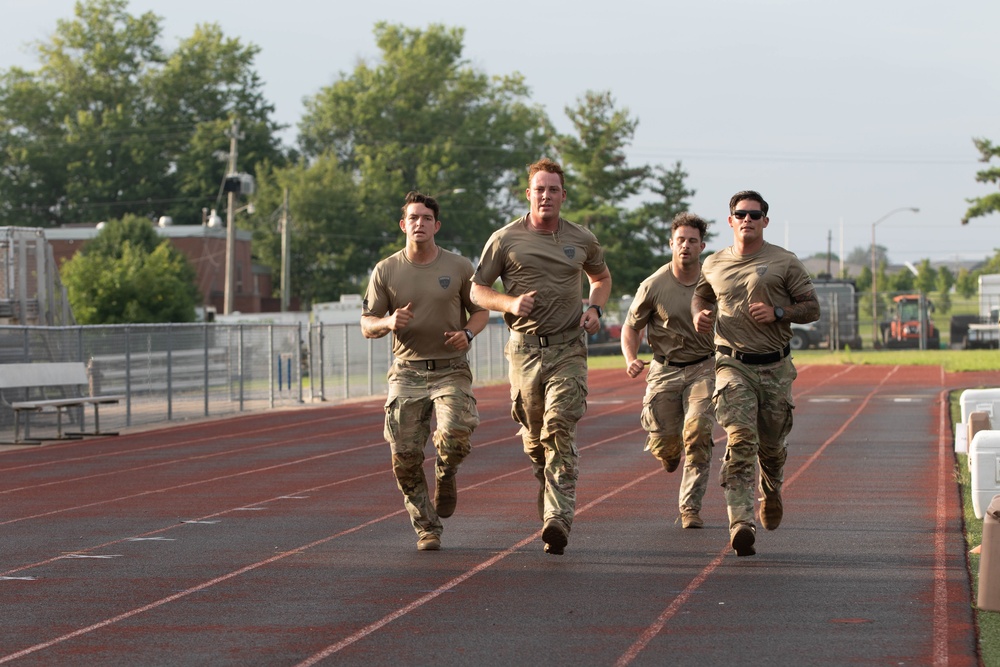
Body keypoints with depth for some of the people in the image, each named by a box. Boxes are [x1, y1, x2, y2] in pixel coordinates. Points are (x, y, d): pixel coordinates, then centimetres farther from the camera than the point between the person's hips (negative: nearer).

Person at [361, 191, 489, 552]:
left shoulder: (459, 267, 3)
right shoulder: (386, 271, 3)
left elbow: (480, 311, 13)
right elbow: (367, 326, 7)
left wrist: (467, 333, -9)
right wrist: (388, 323, -16)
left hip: (451, 370, -1)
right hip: (407, 373, 1)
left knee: (455, 434, -25)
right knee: (405, 458, -4)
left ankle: (446, 476, 11)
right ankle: (426, 528, 14)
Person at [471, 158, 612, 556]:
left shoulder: (581, 241, 9)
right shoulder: (505, 239, 2)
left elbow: (601, 277, 28)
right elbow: (477, 290, 6)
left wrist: (595, 309, 8)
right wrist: (510, 303, -13)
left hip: (569, 349, 0)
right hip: (525, 348, 0)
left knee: (561, 429, -14)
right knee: (534, 436, 7)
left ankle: (557, 521, -22)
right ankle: (548, 488, 39)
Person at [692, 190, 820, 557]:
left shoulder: (785, 263, 2)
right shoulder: (714, 265, 9)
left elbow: (811, 307, 3)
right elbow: (701, 294, 29)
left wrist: (777, 313, -14)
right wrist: (699, 314, 7)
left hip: (775, 368, 0)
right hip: (733, 365, 0)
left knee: (771, 445, 11)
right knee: (740, 440, -17)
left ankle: (771, 491, 46)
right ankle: (741, 524, -24)